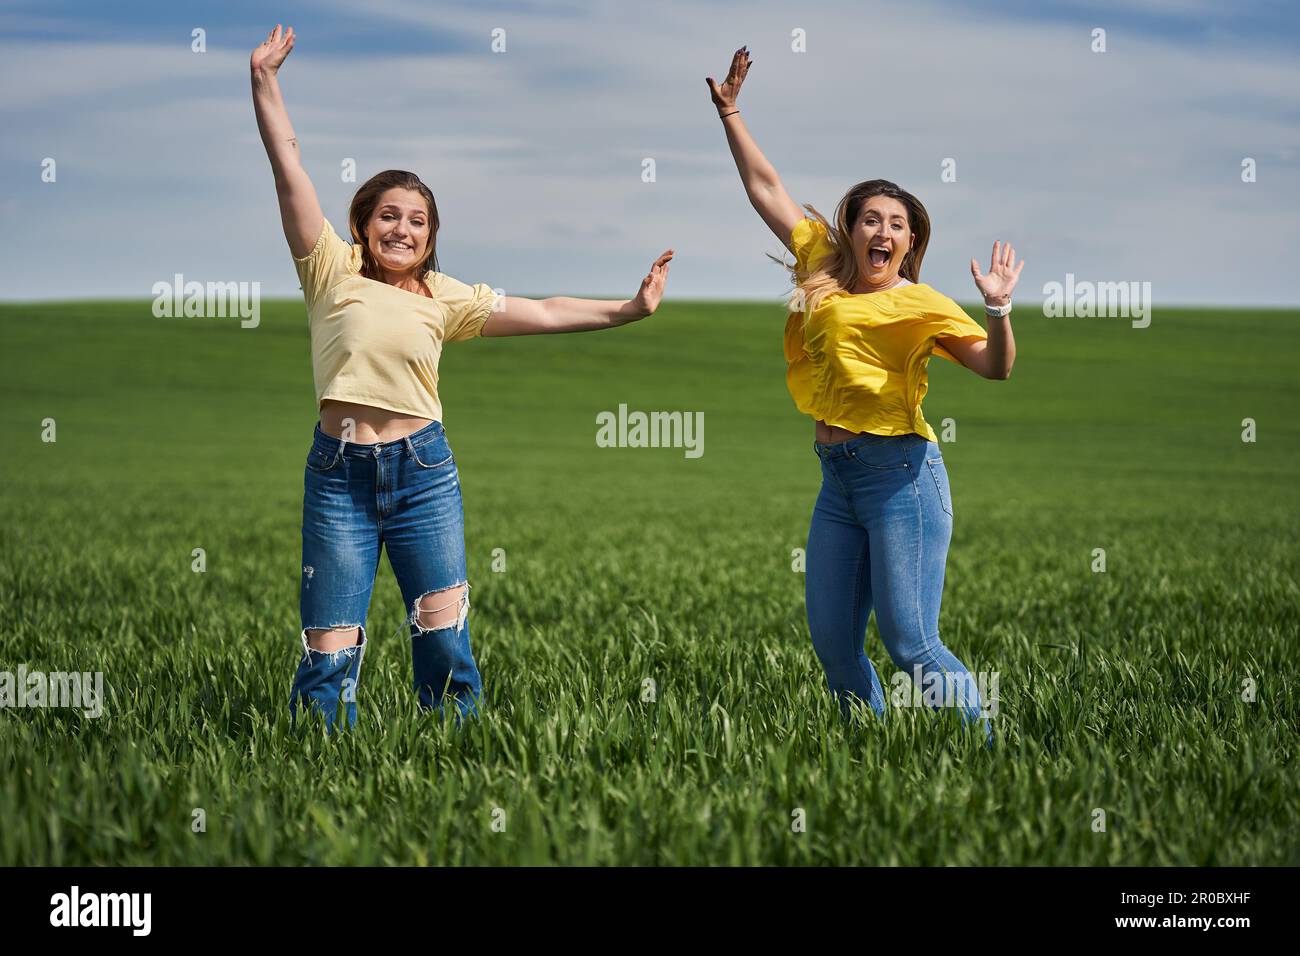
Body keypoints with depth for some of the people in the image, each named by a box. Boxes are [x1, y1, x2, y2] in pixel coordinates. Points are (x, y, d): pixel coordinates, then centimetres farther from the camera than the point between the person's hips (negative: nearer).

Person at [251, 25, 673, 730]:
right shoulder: (333, 273, 3)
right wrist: (265, 80, -8)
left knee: (445, 642, 1)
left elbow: (546, 313, 13)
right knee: (329, 650, -2)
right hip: (339, 472, -2)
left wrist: (631, 308, 9)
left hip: (423, 471, 2)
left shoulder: (446, 298, 11)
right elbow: (288, 169, -3)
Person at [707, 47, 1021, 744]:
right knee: (832, 643, 8)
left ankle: (992, 753, 1)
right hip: (837, 477, 6)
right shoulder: (823, 269, 10)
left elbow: (995, 367, -13)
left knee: (910, 645, -10)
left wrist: (998, 309, -29)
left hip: (899, 471, -6)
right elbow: (765, 189, 18)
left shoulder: (920, 303, -4)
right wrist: (729, 112, 19)